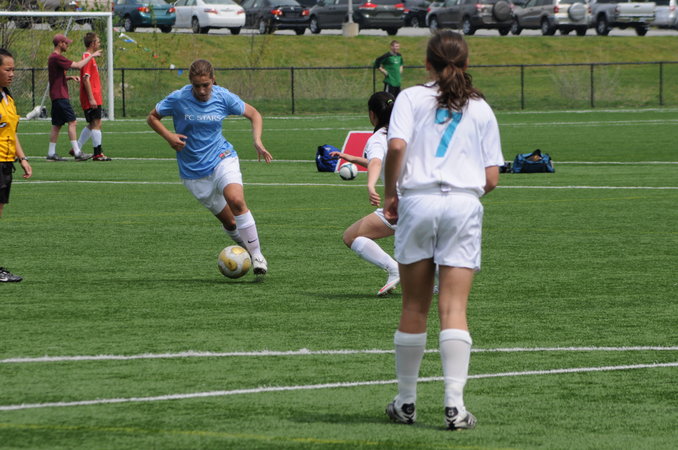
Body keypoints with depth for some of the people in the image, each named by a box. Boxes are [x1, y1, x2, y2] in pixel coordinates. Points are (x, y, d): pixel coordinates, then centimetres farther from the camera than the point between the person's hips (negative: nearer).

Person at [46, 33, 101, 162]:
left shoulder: (53, 57, 18)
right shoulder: (57, 58, -15)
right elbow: (78, 65, -17)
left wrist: (70, 78, 10)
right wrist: (91, 56, -7)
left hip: (56, 96, 10)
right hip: (60, 96, -10)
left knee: (57, 125, 10)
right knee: (72, 122, -11)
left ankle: (51, 153, 9)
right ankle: (77, 152, -14)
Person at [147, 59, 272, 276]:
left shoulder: (223, 97, -6)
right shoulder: (178, 99, -10)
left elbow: (254, 114, 7)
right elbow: (152, 117, 5)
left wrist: (257, 142, -8)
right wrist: (168, 136, -13)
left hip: (222, 158, -1)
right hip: (194, 171, 1)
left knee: (236, 201, -27)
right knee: (228, 221, -1)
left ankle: (257, 255, -20)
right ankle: (246, 249, 25)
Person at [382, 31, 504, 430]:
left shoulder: (411, 98, 6)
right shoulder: (481, 109, 12)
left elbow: (396, 146, -11)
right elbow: (491, 179, 7)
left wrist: (389, 194, 2)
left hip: (417, 202, 0)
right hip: (464, 206, 0)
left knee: (414, 307, 9)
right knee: (454, 309, -3)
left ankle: (406, 401, 17)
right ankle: (455, 404, -14)